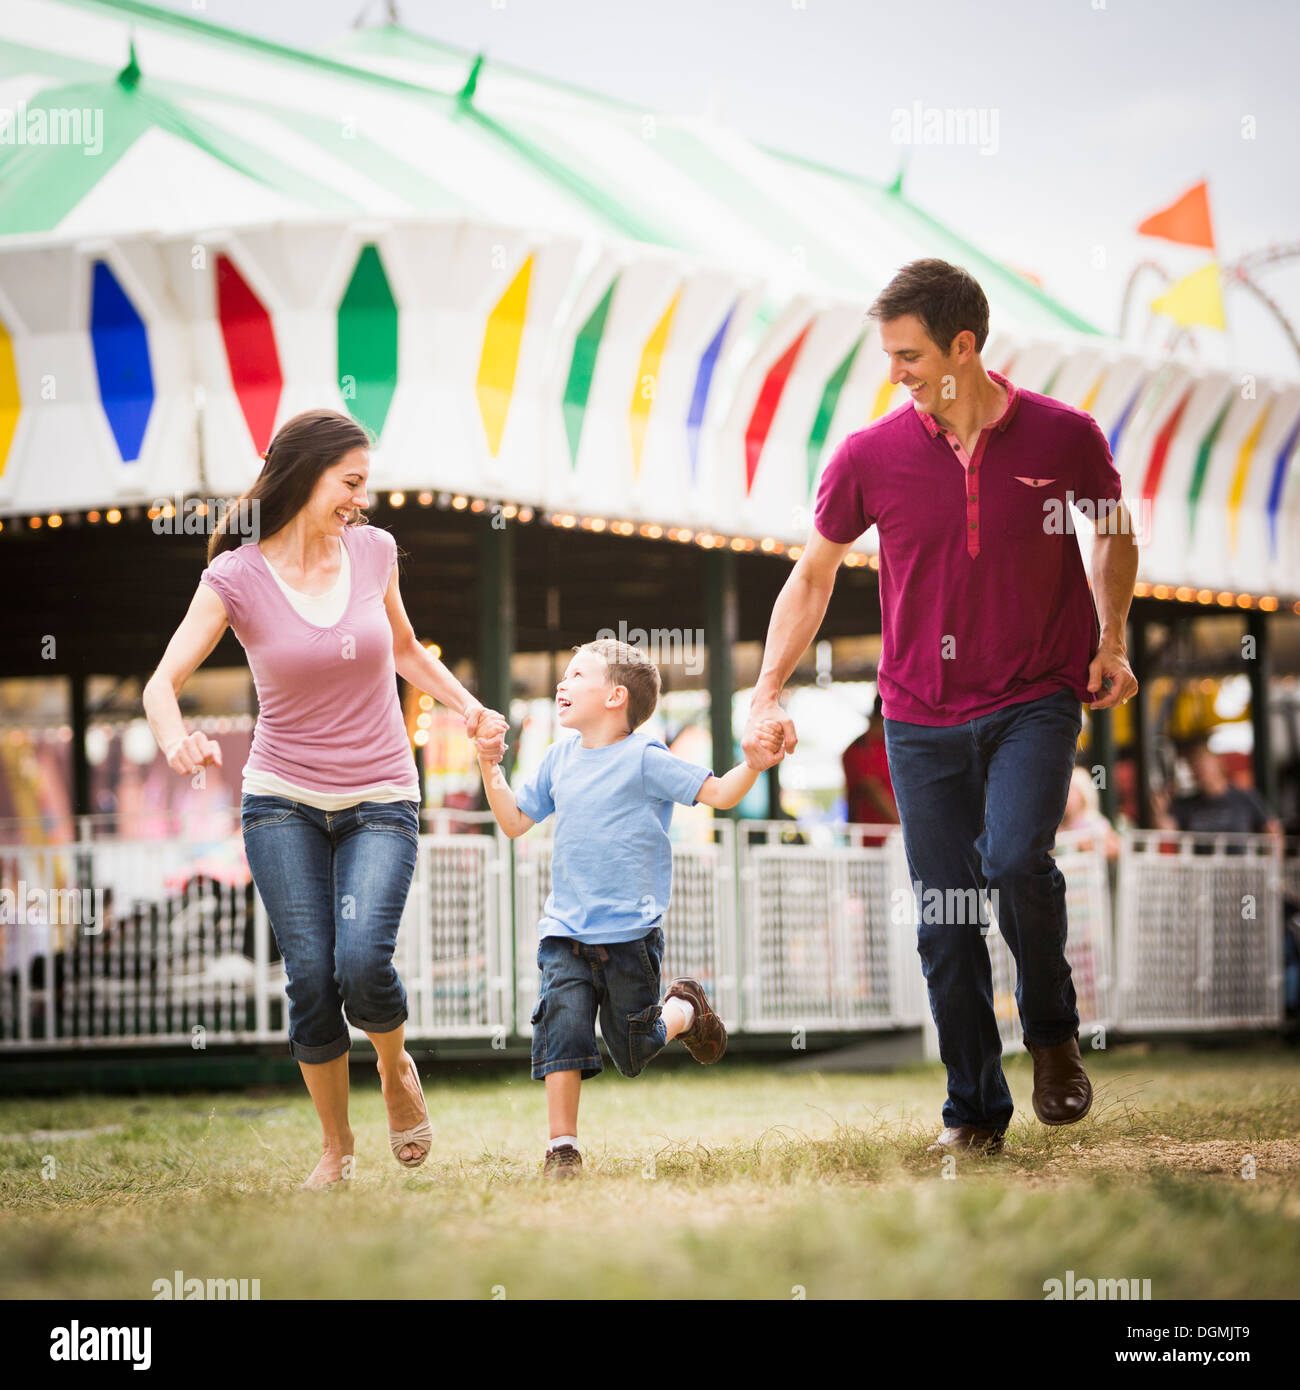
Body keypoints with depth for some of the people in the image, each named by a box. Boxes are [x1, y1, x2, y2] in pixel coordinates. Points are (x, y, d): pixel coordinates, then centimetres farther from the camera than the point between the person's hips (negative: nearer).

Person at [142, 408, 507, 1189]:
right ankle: (336, 1146, 11)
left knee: (362, 963, -20)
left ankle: (396, 1066, 14)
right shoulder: (236, 578, -7)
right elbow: (164, 681, -12)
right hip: (283, 802, -1)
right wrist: (175, 739, -33)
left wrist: (465, 703, 7)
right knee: (312, 973, -11)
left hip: (380, 802, 1)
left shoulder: (374, 552, 2)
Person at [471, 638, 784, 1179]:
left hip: (630, 931, -4)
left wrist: (754, 763, -29)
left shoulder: (644, 759, -9)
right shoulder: (560, 757, 9)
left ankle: (685, 1009, 39)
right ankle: (562, 1148, -9)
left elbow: (718, 793, -11)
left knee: (633, 1049, 7)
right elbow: (515, 821, 18)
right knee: (563, 1026, -15)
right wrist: (490, 767, 7)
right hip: (566, 931, 4)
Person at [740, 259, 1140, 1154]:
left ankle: (1054, 1036, 3)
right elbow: (813, 576, 8)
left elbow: (1115, 533, 14)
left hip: (1037, 700, -2)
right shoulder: (871, 457, -4)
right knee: (944, 922, 1)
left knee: (1017, 861, -24)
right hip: (922, 715, 2)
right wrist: (769, 692, 1)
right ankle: (975, 1110, 16)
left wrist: (1111, 641, 4)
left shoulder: (1063, 437, -6)